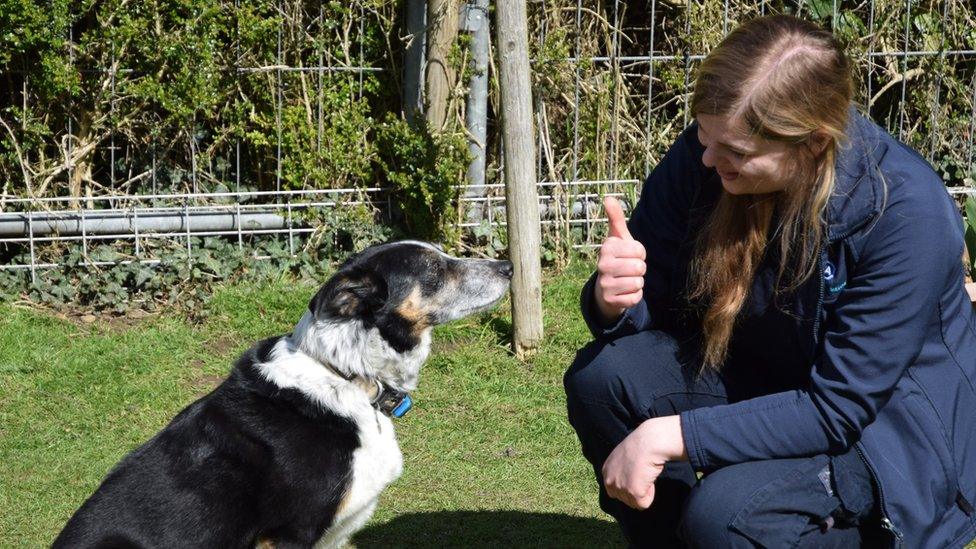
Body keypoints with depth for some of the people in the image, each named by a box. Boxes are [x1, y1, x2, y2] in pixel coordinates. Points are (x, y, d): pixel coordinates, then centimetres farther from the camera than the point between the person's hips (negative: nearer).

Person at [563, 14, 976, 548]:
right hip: (761, 382, 5)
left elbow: (838, 409, -27)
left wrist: (671, 436, -33)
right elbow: (652, 308, -4)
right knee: (603, 375, -21)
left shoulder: (908, 212, -29)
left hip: (884, 421, -5)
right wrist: (616, 301, -30)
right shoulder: (700, 158, -15)